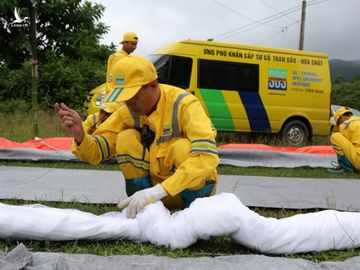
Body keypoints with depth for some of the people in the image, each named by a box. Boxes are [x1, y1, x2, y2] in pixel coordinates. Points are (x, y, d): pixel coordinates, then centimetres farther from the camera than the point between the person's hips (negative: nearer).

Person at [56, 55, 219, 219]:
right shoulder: (128, 111, -9)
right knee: (126, 139, -17)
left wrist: (158, 191, -44)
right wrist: (79, 135, -34)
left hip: (194, 187, -4)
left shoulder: (184, 104, -24)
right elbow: (98, 150, -10)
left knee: (183, 147, -32)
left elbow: (207, 156, -37)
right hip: (156, 187, 4)